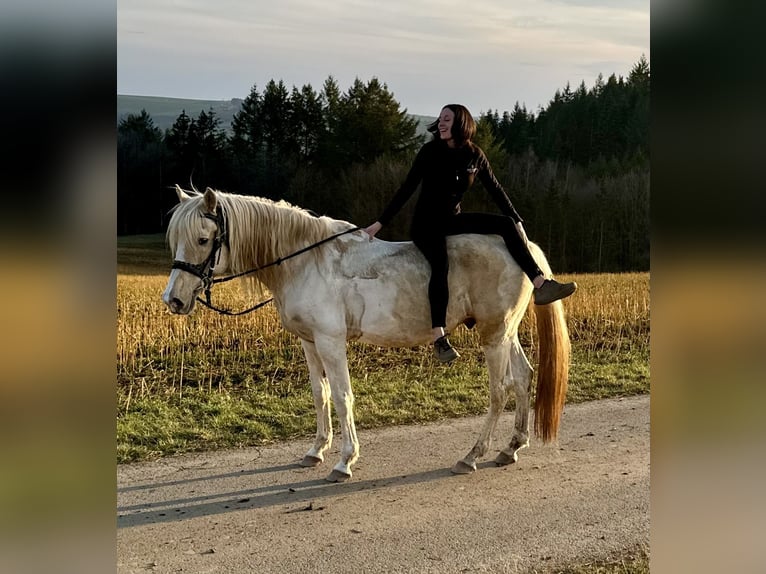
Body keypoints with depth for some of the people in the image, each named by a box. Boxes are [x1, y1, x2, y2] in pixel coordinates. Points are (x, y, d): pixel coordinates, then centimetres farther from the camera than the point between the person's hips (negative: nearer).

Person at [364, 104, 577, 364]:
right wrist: (380, 223, -12)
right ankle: (439, 338, -38)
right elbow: (406, 189, -8)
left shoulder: (474, 155, 1)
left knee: (506, 224, -11)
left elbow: (495, 189, 7)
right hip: (425, 222, -5)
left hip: (452, 220, 5)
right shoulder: (430, 152, -8)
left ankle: (541, 285, -16)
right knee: (440, 262, -32)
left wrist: (517, 221, 2)